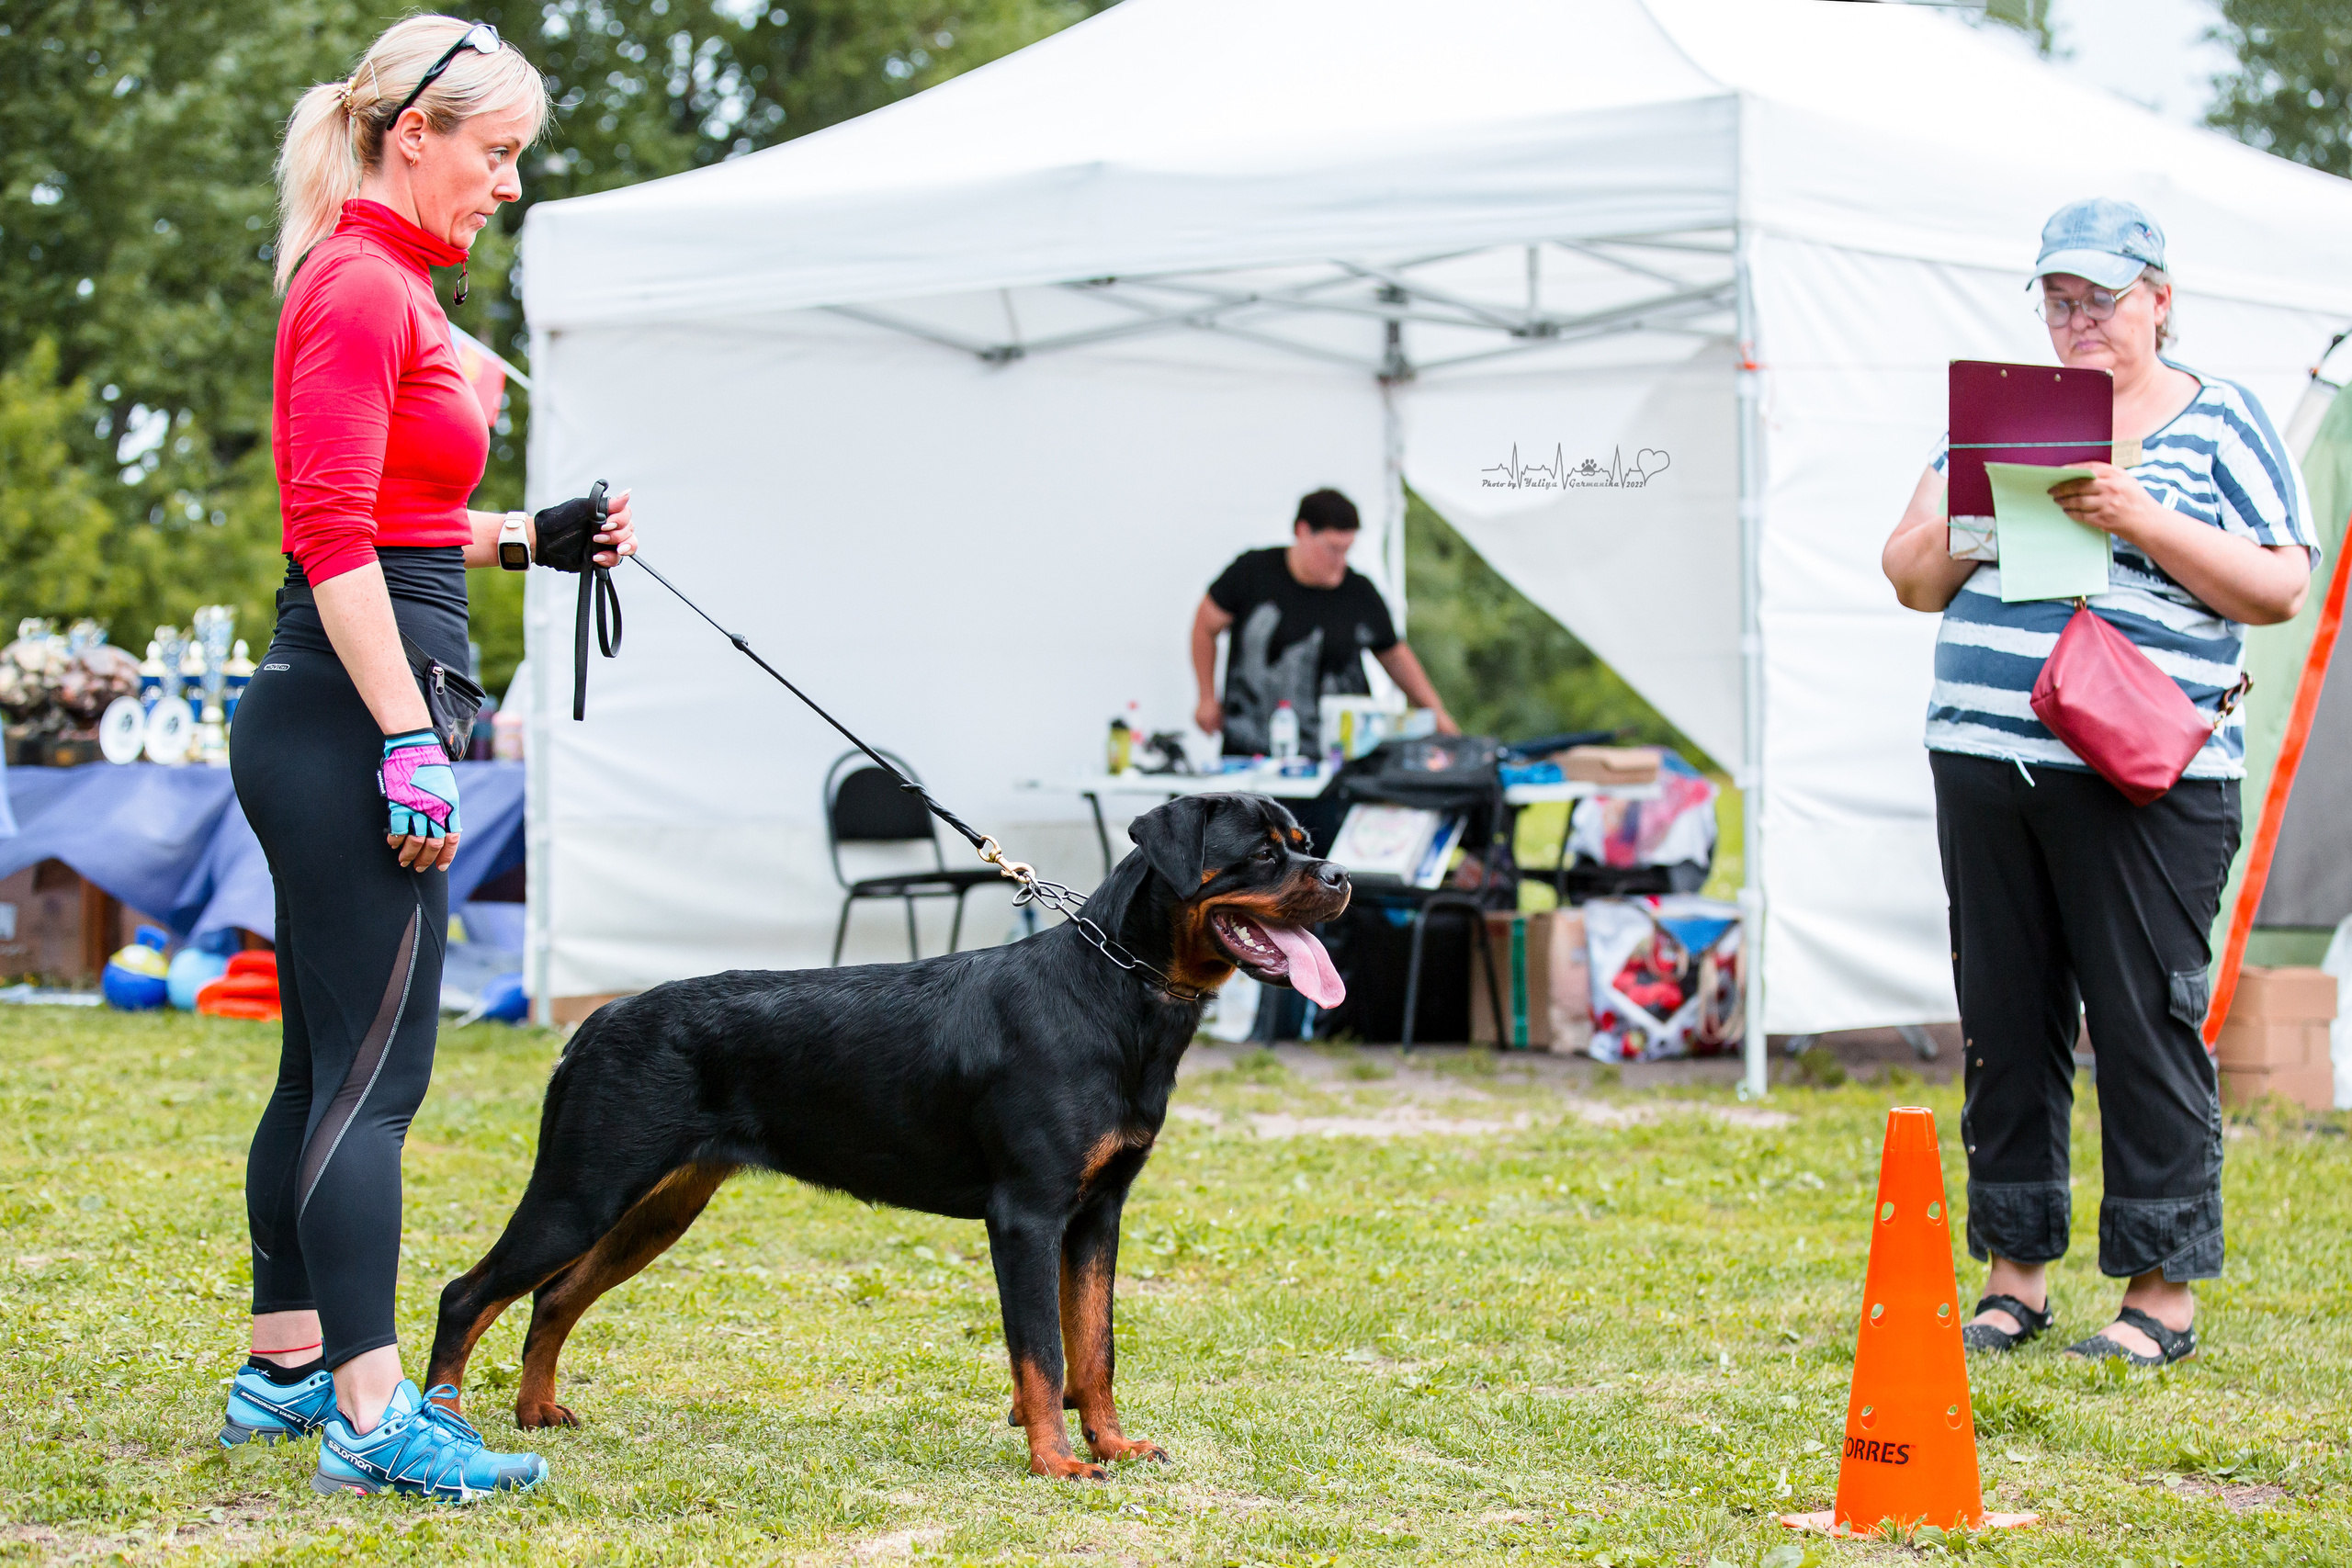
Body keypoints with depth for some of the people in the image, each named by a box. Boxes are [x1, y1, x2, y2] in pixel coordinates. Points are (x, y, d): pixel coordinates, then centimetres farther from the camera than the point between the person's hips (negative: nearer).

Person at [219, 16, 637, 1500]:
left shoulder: (388, 287, 18)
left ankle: (287, 1367, 22)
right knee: (374, 1068, -10)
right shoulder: (362, 287, -13)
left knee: (331, 1062, 14)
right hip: (350, 710, -10)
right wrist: (411, 744, -22)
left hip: (342, 717, 10)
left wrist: (529, 538, 15)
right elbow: (335, 534, -20)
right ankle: (372, 1416, -9)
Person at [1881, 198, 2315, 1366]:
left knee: (2147, 1026, -4)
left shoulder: (2220, 421, 6)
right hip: (1984, 764, 4)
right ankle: (2014, 1278, 16)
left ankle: (2161, 1294, 3)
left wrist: (2144, 521, -14)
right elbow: (1911, 578, 15)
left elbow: (2279, 588, -4)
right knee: (2006, 1024, 7)